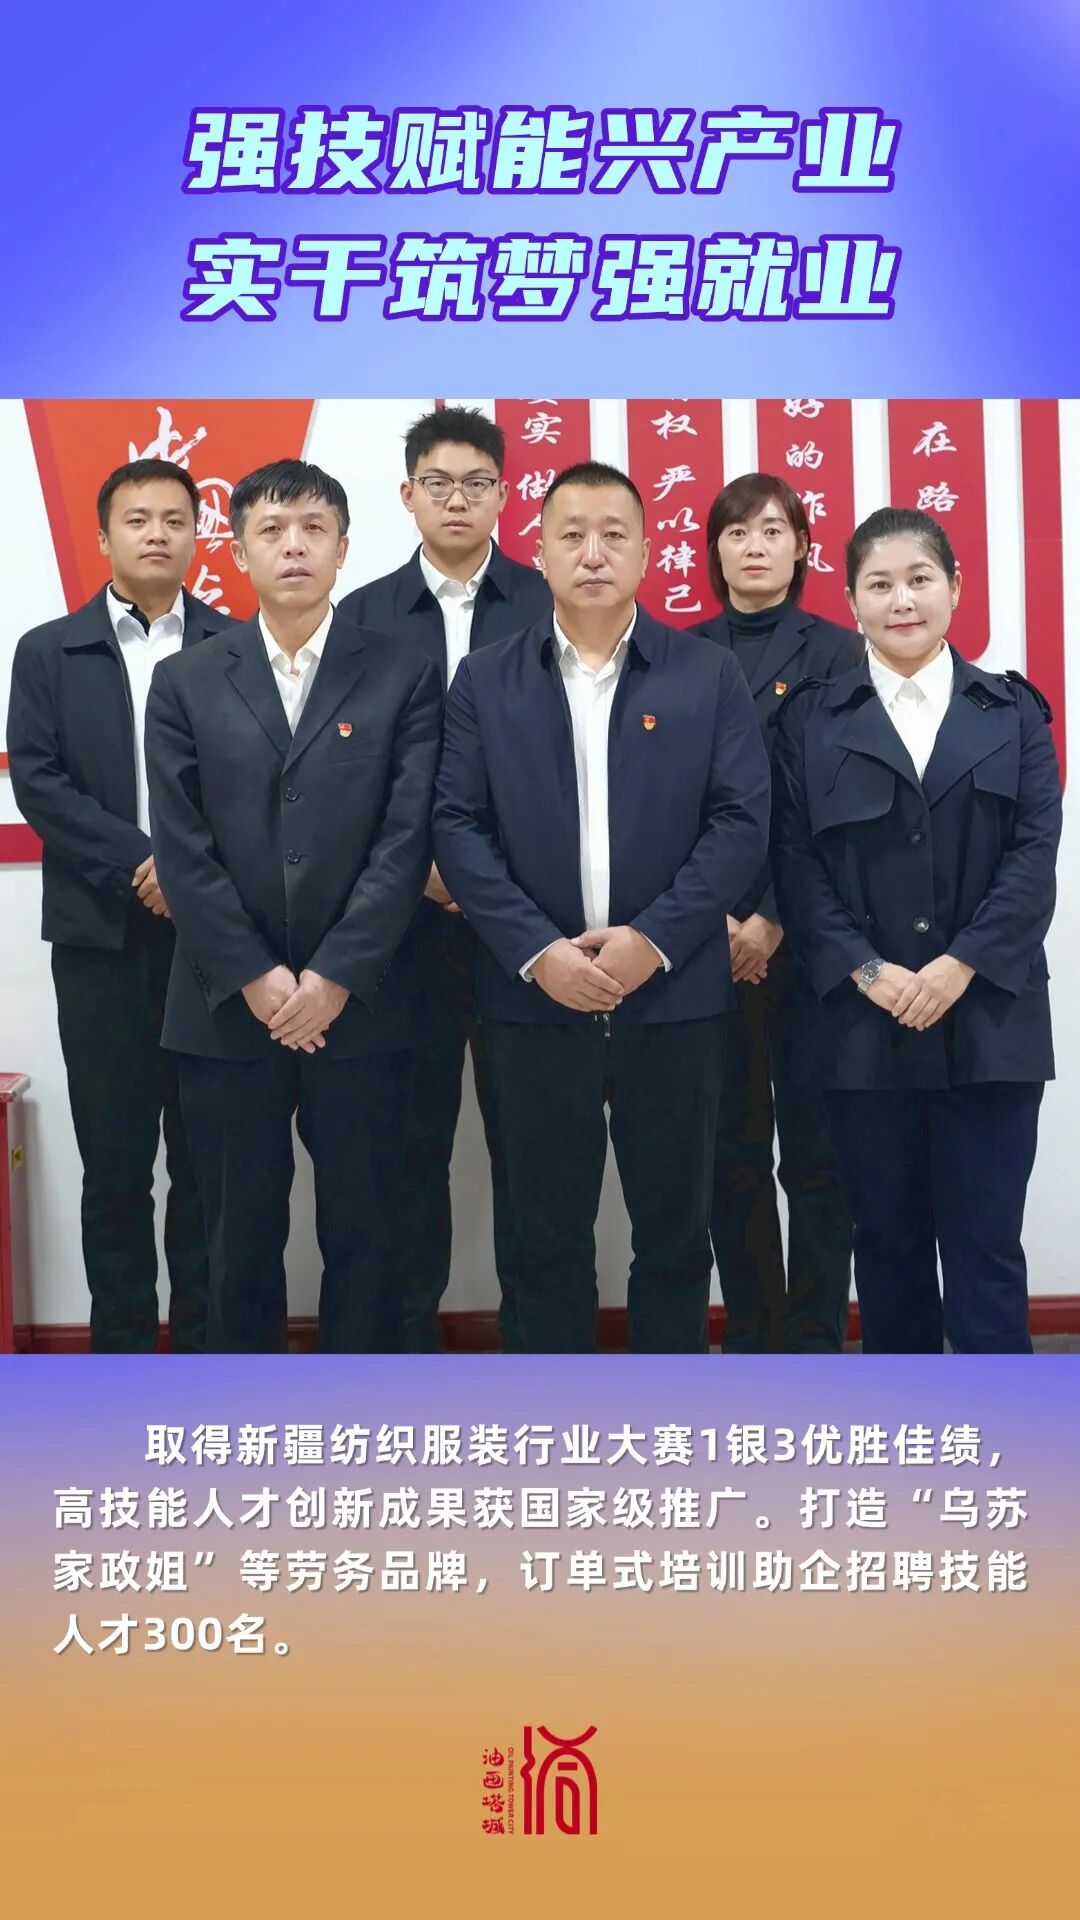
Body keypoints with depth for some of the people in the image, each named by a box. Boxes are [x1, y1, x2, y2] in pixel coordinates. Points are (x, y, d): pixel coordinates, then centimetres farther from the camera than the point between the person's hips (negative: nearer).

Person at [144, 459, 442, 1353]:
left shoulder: (403, 677, 3)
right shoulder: (186, 683, 7)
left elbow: (406, 840, -5)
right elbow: (182, 849, 0)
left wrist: (334, 978, -12)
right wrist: (254, 978, -9)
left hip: (358, 1009, -1)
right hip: (226, 1012, 1)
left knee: (363, 1231, 8)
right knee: (241, 1237, 10)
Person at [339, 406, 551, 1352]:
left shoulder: (551, 606, 3)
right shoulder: (364, 616, 7)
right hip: (406, 914, 1)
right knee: (412, 1131, 8)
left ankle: (532, 1321, 19)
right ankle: (409, 1320, 20)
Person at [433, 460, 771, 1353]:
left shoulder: (710, 675, 3)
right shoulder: (486, 680, 5)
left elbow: (742, 822, -4)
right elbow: (458, 827, -1)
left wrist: (653, 940, -14)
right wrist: (537, 951, -13)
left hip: (674, 998, 0)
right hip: (535, 1000, 1)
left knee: (675, 1228, 11)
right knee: (548, 1230, 10)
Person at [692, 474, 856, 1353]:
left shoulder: (834, 652, 3)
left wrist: (776, 919, -12)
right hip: (707, 936, 2)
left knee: (815, 1147, 1)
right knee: (731, 1148, 5)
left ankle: (816, 1336, 12)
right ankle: (749, 1331, 16)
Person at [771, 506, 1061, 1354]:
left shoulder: (1012, 711, 8)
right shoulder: (811, 718, 7)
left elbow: (1035, 852, -1)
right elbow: (796, 861, -1)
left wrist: (961, 966, -13)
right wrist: (865, 973, -12)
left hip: (989, 1022, 0)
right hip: (864, 1025, 1)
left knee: (985, 1246, 2)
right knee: (888, 1240, 10)